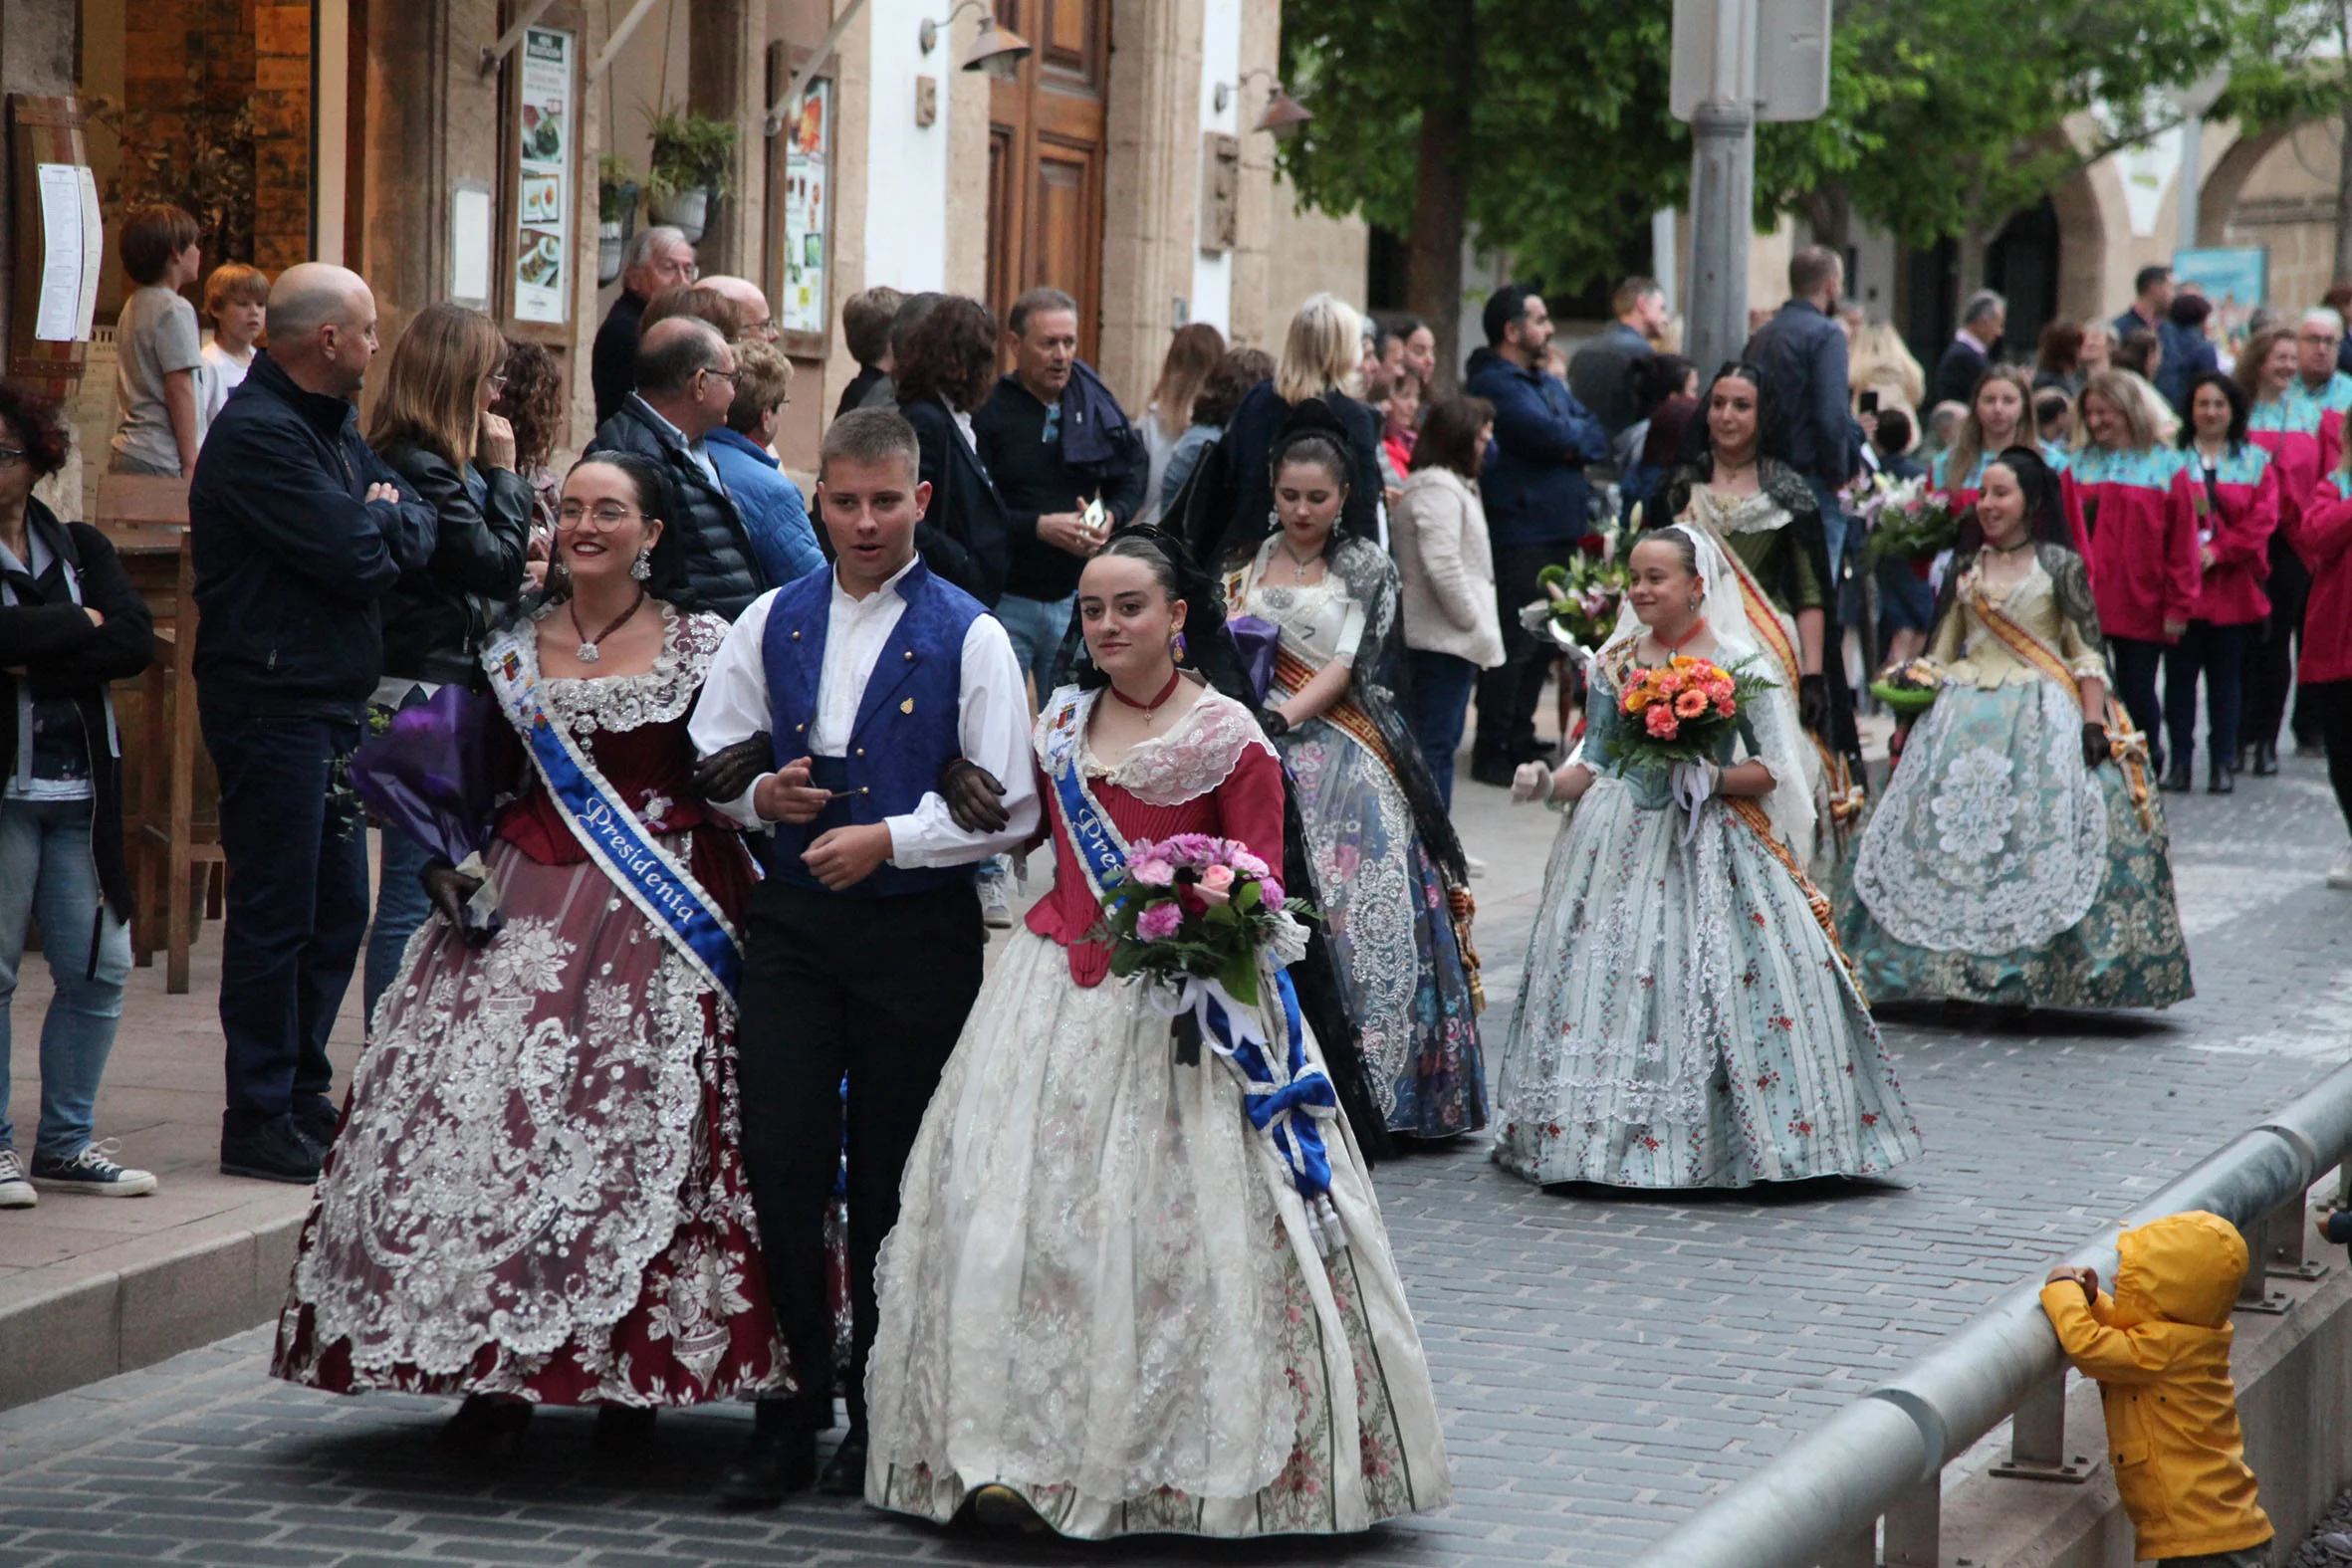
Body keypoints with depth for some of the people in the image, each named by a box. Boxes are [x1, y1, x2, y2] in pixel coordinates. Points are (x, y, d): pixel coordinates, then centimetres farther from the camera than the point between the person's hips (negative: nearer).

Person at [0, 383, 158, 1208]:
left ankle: (67, 1142, 16)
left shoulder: (82, 548, 13)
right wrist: (81, 624, -6)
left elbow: (137, 639, -2)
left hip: (81, 786, 5)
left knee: (98, 969, 5)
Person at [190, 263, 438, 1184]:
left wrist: (383, 522, -10)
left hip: (334, 707, 10)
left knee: (337, 910, 14)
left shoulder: (332, 426, 16)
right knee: (276, 915, -5)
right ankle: (260, 1124, 1)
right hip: (273, 704, -10)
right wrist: (380, 527, -2)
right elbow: (355, 558, -22)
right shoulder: (258, 434, -15)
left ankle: (304, 1100, 23)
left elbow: (416, 535, 11)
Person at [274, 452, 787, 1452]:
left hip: (659, 919, -3)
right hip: (525, 912, 3)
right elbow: (484, 785, 16)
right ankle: (498, 1373, -1)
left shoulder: (703, 648, 2)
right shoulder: (513, 649, 11)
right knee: (494, 1113, -7)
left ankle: (636, 1375, 4)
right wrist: (453, 867, 3)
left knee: (641, 1128, -7)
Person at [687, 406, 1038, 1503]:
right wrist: (760, 794, -5)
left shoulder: (969, 638, -2)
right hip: (791, 922, 3)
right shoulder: (771, 624, 10)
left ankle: (878, 1421, 16)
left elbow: (1010, 808, -5)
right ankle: (790, 1418, 4)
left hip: (919, 930, -2)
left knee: (891, 1178, 4)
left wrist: (888, 840, -14)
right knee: (781, 1161, -5)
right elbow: (709, 762, 17)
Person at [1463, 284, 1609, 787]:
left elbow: (1598, 439, 11)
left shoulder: (1549, 383, 20)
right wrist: (1576, 436, 0)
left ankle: (1518, 740, 21)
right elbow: (1550, 436, -20)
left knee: (1540, 643, 13)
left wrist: (1571, 442, -9)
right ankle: (1493, 751, -4)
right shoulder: (1493, 384, -10)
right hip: (1519, 532, -9)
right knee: (1515, 645, -8)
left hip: (1560, 532, 9)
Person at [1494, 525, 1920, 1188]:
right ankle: (1602, 1134, 6)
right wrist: (1549, 783, -5)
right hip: (1621, 846, 3)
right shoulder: (1613, 664, 9)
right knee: (1607, 982, -1)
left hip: (1708, 845, -3)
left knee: (1721, 983, -9)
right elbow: (1596, 765, 13)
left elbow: (1773, 769, -2)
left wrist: (1710, 777, -17)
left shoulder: (1740, 664, -2)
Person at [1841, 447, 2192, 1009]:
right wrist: (1909, 718, 11)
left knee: (2038, 836, -12)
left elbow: (2088, 652, -1)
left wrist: (2094, 722, -12)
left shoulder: (2060, 566, 2)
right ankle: (1948, 968, 1)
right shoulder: (1965, 568, 15)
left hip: (2041, 715, -4)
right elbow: (1940, 652, 19)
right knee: (1948, 833, -3)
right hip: (1964, 713, 4)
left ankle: (2028, 973, -10)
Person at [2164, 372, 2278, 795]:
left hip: (2232, 588, 1)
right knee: (2180, 674, 0)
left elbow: (2262, 521, -1)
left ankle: (2223, 762, 10)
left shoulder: (2255, 462, 8)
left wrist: (2219, 552, -12)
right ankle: (2180, 760, 5)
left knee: (2225, 676, 4)